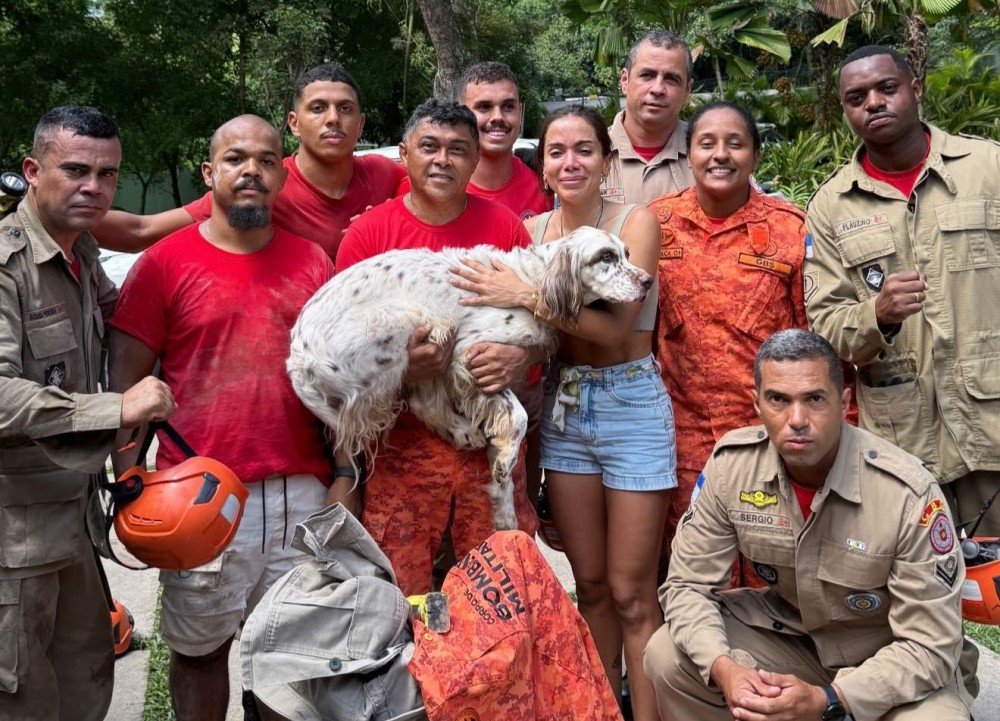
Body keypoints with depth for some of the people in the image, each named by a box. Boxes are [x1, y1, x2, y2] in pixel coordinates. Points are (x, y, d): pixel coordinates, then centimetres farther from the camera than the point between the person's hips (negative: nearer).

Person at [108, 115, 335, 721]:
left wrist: (344, 475, 6)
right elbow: (126, 379, -1)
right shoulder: (165, 262, 0)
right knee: (200, 649, 11)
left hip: (300, 491, 3)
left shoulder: (312, 262, 9)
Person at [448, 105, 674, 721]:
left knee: (631, 595, 0)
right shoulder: (531, 230, 4)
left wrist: (528, 296, -25)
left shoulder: (635, 221, -8)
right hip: (564, 407, 4)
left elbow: (617, 326, -20)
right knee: (589, 584, 13)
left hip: (631, 404, -4)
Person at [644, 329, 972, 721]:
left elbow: (930, 646, -22)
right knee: (667, 656, -17)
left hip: (892, 654, -3)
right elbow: (687, 584, -10)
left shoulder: (909, 494, -27)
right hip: (790, 630, 3)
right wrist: (724, 668, -30)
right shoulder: (731, 463, -17)